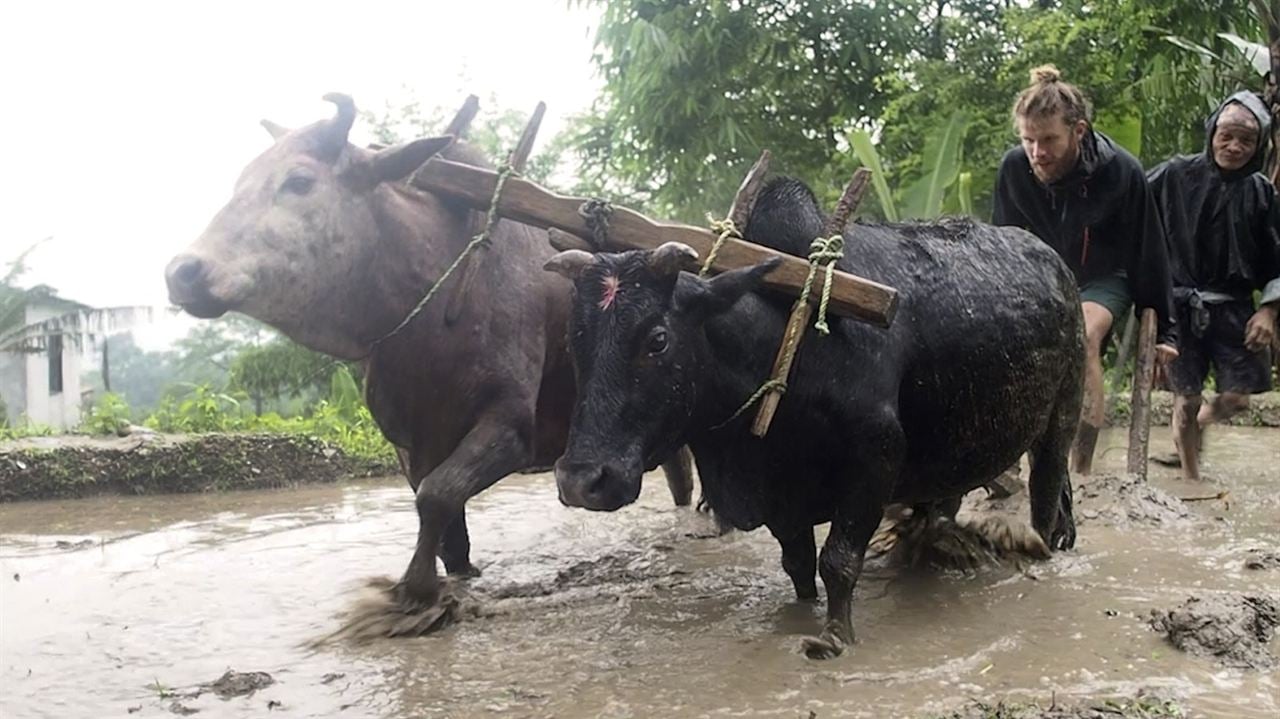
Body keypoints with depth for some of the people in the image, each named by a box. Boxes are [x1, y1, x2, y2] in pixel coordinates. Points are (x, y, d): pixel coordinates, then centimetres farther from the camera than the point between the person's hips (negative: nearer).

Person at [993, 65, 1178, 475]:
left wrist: (1162, 331, -6)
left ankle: (1081, 469, -32)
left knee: (1083, 335, -32)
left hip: (1105, 279, -4)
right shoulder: (1014, 168, -17)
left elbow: (1148, 253, -12)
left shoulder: (1121, 172, -23)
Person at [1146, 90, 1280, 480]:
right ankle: (1191, 481, 20)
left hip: (1233, 308, 3)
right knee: (1185, 400, 3)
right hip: (1179, 306, -2)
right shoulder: (1174, 176, -6)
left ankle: (1198, 425, 38)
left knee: (1238, 396, 3)